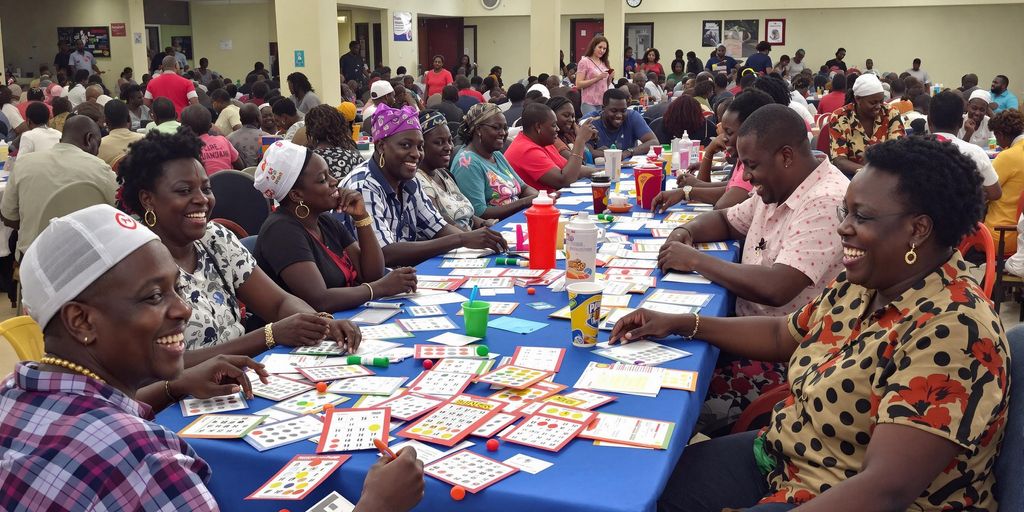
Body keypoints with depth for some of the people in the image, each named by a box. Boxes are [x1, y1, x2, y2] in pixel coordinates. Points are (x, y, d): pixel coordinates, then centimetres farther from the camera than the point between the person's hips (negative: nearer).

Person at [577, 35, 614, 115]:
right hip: (589, 104, -5)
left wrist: (610, 78, 1)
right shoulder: (584, 62, -3)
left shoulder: (604, 63, 14)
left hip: (604, 103, 6)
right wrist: (597, 78, -17)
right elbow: (578, 84, -10)